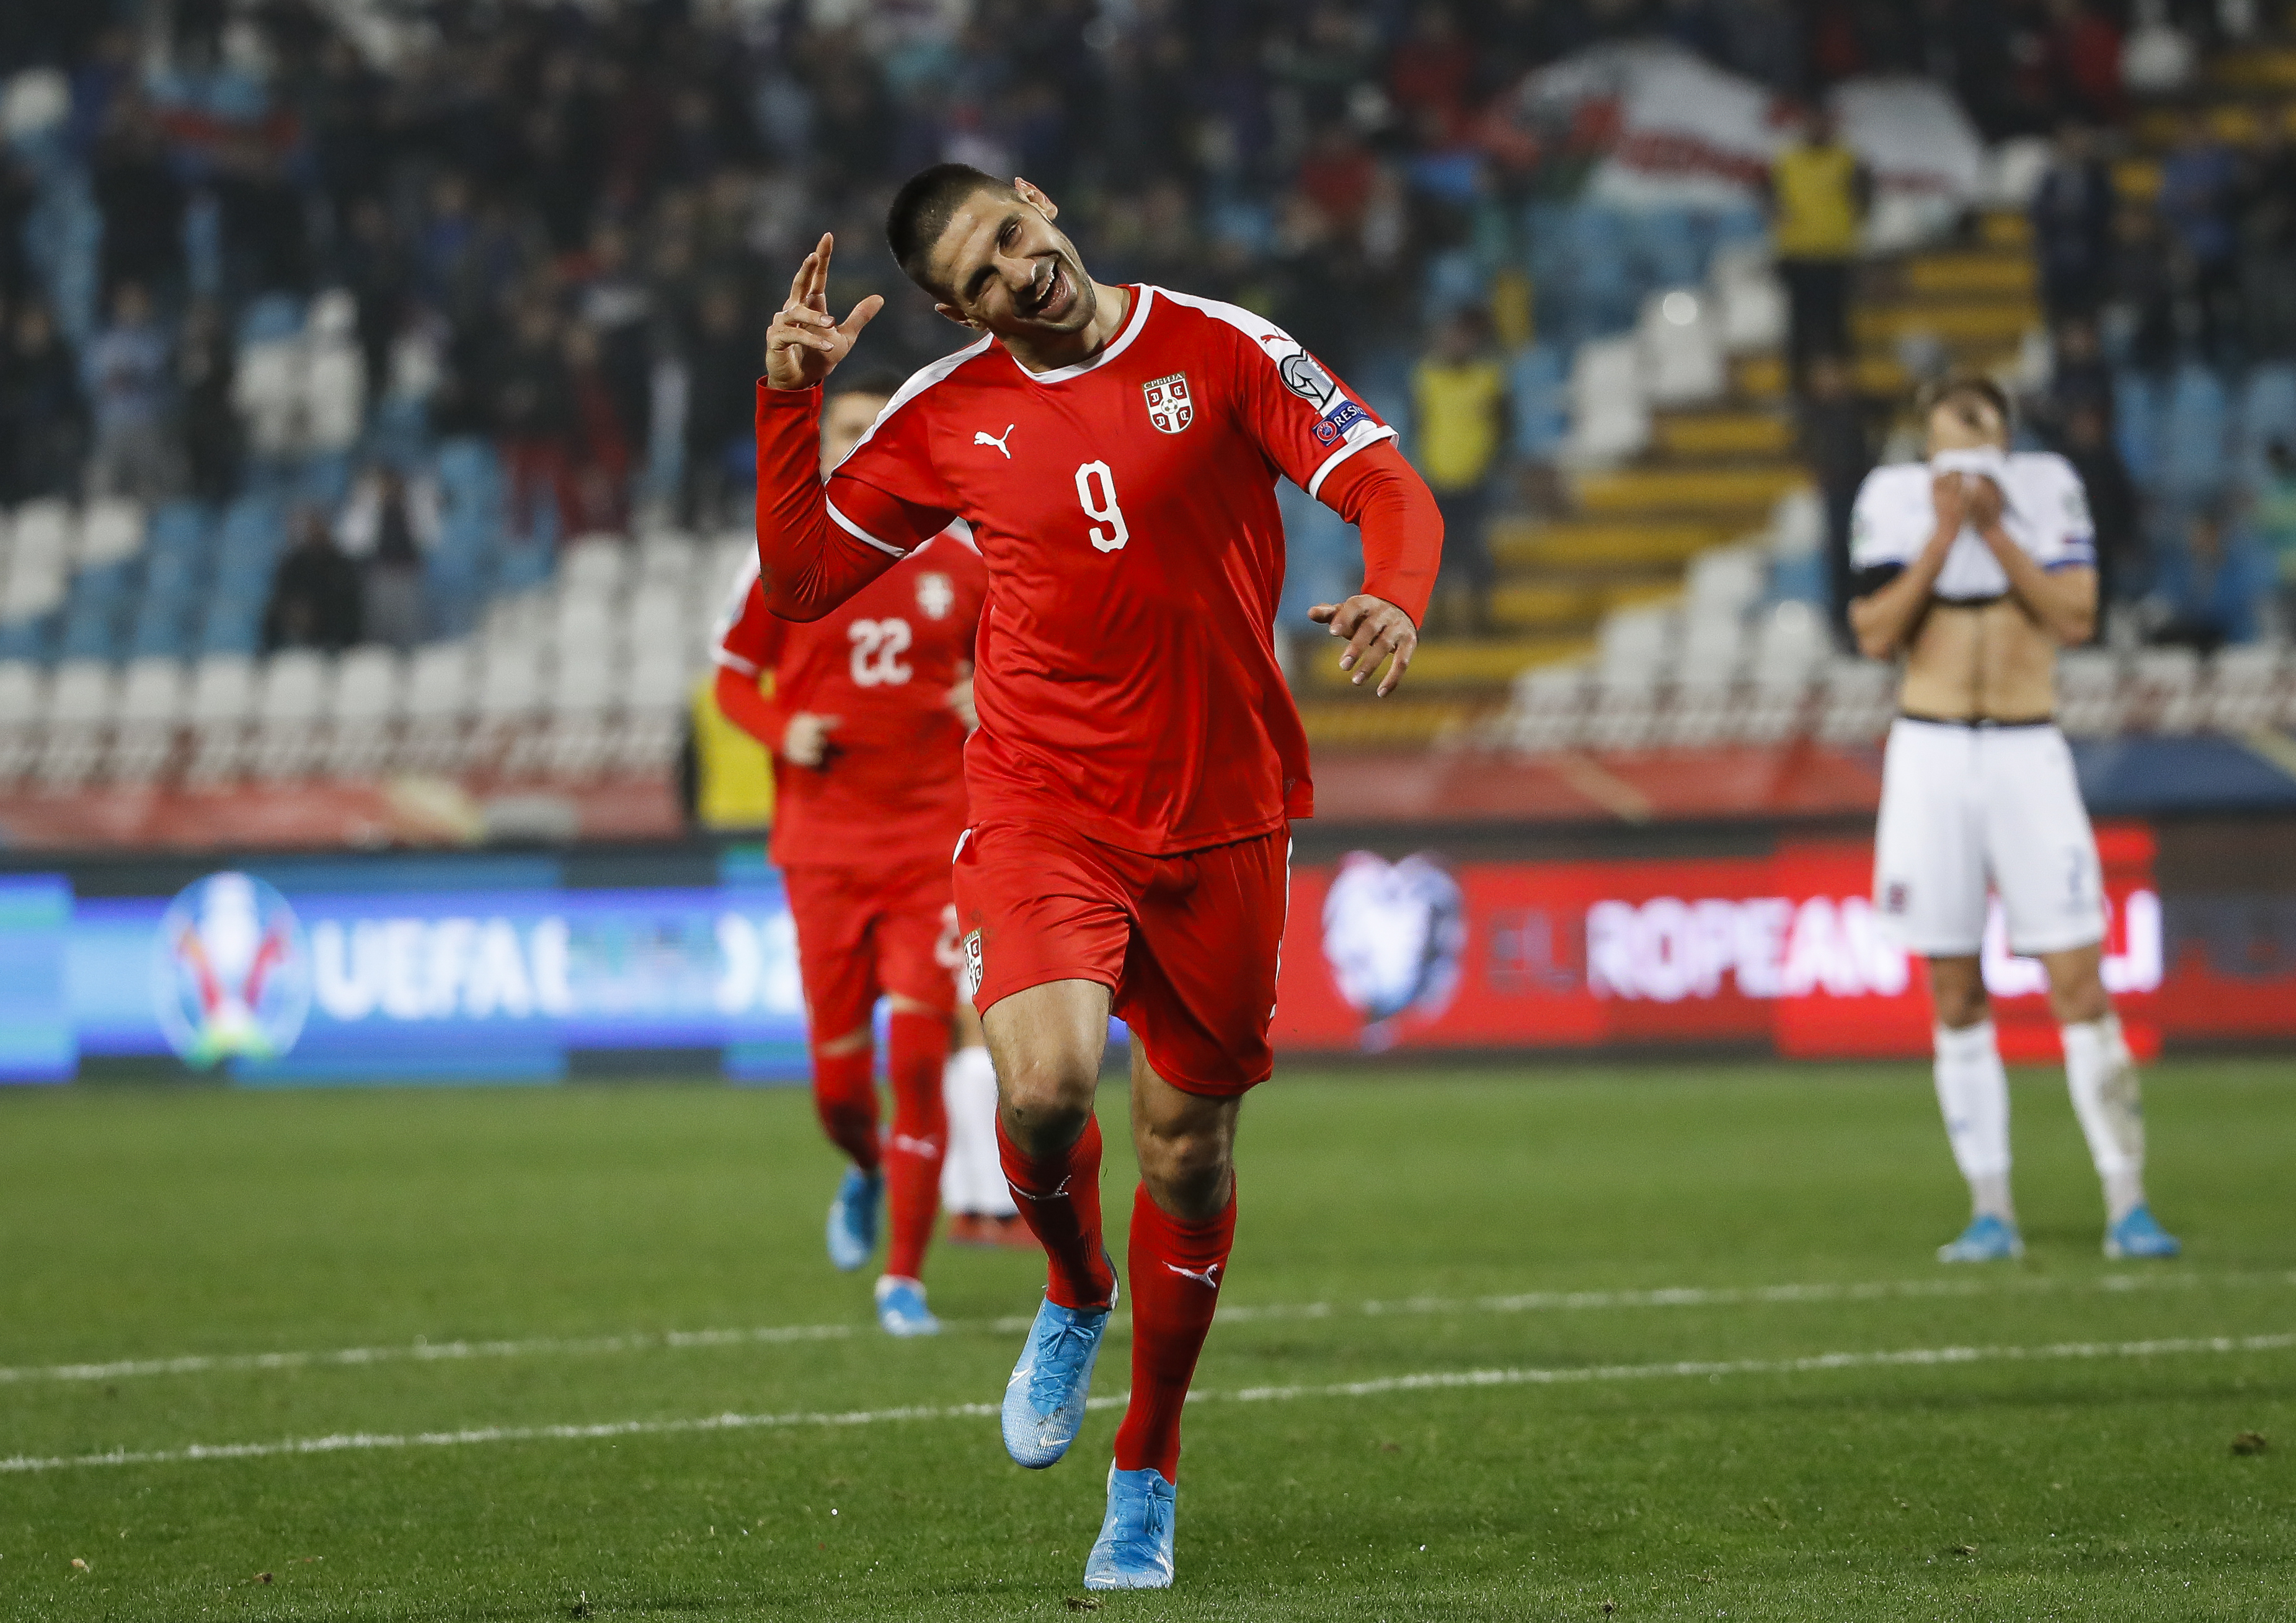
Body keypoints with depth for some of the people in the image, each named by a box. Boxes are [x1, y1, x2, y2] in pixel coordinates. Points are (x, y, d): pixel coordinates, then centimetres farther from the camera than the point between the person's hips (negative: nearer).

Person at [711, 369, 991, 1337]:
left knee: (917, 1056, -11)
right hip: (823, 847, 0)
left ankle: (904, 1279, -3)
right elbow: (732, 677, 9)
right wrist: (783, 731, -11)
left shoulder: (961, 559, 5)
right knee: (839, 1079, 1)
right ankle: (867, 1174, 38)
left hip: (932, 843, 0)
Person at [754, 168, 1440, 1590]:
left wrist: (1392, 603, -29)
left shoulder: (1222, 351, -3)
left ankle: (1148, 1476, 24)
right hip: (1040, 807, 0)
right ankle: (1075, 1297, 11)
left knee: (1190, 1144, 6)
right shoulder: (946, 415, 3)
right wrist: (788, 403, -2)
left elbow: (1391, 489, -7)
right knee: (1045, 1080, -24)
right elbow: (803, 579, 10)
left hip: (1222, 815, 0)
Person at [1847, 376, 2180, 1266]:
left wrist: (1996, 533, -14)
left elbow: (2077, 618, -9)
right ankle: (1990, 1209, 10)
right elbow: (1876, 635, -9)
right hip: (1931, 757, 1)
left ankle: (2126, 1203, -1)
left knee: (2080, 987, -5)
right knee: (1956, 997, 3)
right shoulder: (1897, 499, 0)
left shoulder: (2048, 490, 1)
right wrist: (1942, 536, -15)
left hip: (2028, 757, -1)